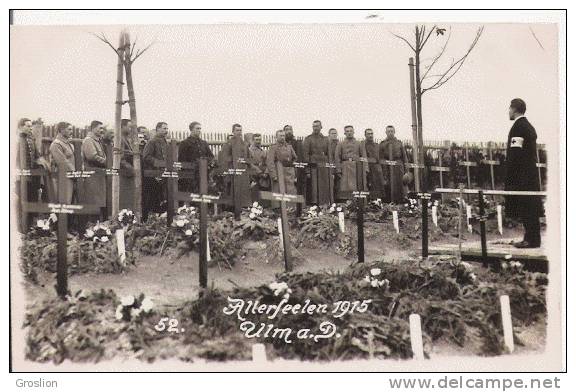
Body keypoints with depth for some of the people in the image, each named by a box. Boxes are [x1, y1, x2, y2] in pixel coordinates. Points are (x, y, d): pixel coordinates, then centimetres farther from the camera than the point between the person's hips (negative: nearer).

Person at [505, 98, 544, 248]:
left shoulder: (518, 127, -14)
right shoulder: (529, 126, 17)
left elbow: (514, 154, -19)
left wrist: (509, 178, -17)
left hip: (521, 174, -10)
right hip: (531, 173, 10)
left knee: (526, 209, -6)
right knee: (531, 208, 12)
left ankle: (531, 240, -3)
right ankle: (532, 238, 17)